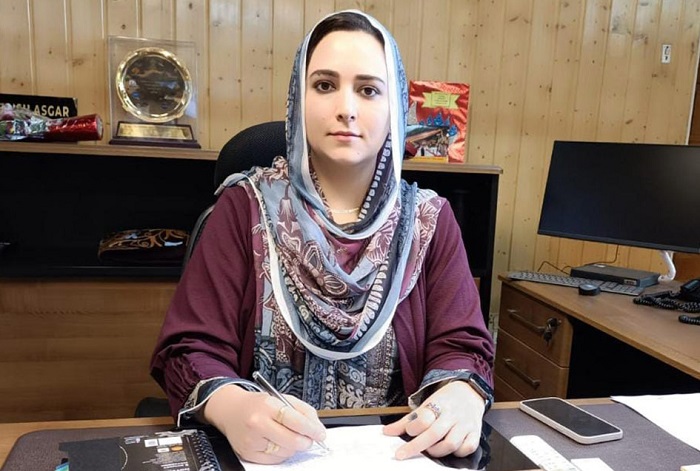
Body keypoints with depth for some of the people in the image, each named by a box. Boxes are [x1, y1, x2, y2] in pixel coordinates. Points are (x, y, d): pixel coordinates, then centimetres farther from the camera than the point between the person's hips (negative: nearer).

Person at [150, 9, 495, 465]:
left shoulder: (429, 219, 3)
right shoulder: (247, 206, -2)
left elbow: (462, 345, 0)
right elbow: (190, 349, -6)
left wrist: (461, 393, -23)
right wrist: (232, 406, -27)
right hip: (267, 449, -2)